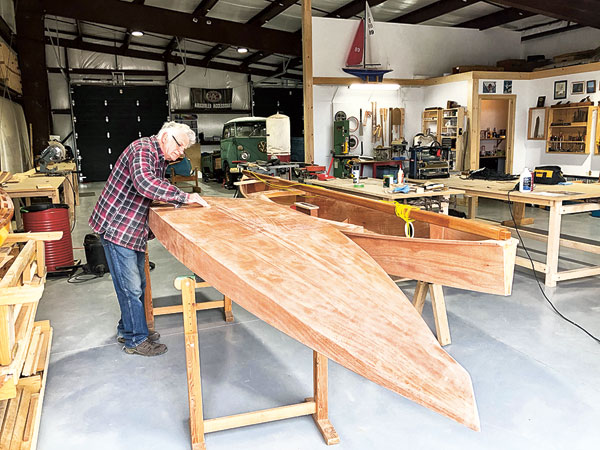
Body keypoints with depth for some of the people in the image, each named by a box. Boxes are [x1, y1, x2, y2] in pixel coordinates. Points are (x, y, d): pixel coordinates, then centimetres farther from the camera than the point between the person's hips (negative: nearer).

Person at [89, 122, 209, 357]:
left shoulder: (160, 159, 13)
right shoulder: (142, 149, -19)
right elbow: (144, 183, -38)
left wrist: (182, 200, 2)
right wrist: (184, 196, -33)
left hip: (134, 229, 10)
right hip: (117, 225, -10)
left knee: (137, 284, 18)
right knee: (130, 286, -1)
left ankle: (127, 330, 34)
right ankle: (136, 340, 12)